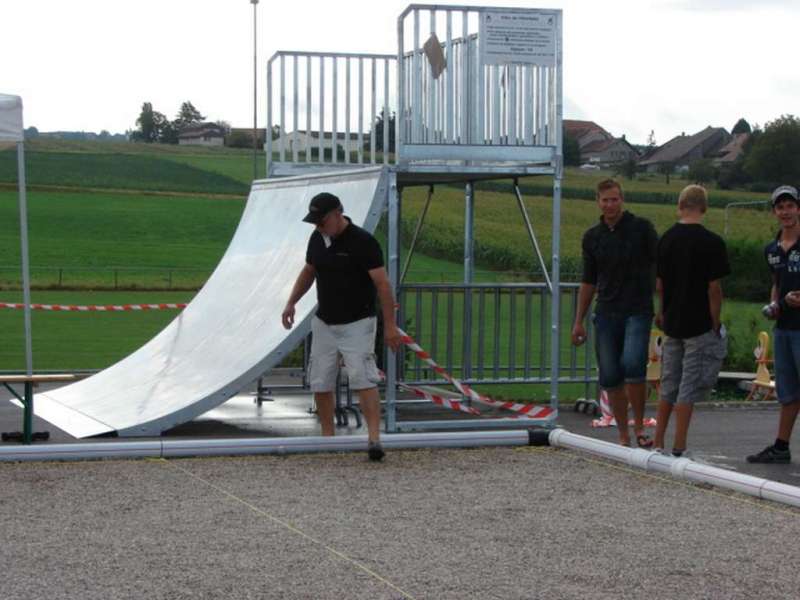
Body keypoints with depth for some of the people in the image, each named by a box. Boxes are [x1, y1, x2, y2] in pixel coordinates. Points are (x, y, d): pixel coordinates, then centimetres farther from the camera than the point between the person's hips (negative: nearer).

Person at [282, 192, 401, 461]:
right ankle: (327, 436, 20)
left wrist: (390, 325, -20)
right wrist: (291, 303, 10)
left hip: (357, 323, -6)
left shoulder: (363, 241, -17)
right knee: (320, 383, 7)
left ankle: (374, 438, -23)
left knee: (363, 379, -18)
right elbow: (308, 272, 20)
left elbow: (382, 283, -17)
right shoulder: (317, 239, 3)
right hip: (324, 323, 7)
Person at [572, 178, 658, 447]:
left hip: (638, 311, -4)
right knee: (610, 377, 1)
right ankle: (623, 435, 12)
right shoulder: (592, 237, 10)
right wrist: (578, 321, 14)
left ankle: (639, 426, -8)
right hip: (606, 314, 4)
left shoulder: (641, 228, -2)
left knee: (632, 364, -23)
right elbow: (588, 281, 17)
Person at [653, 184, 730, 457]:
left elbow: (659, 284, 10)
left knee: (668, 387, 15)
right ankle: (678, 449, 1)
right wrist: (716, 323, -3)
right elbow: (714, 288, -13)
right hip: (700, 326, -5)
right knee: (689, 388, -1)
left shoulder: (666, 239, 4)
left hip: (672, 324, 5)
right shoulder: (711, 242, -13)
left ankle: (658, 443, 17)